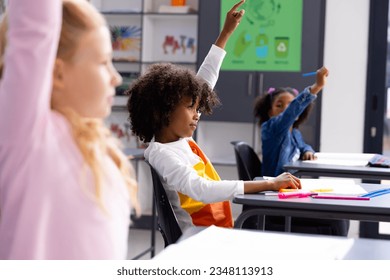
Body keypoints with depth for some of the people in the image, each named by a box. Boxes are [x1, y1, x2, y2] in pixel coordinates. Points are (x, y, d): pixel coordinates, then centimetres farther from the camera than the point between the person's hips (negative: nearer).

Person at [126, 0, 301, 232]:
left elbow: (204, 82, 20)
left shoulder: (181, 138, 10)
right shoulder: (161, 153, -15)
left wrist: (226, 33, 24)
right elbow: (202, 190, -30)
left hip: (219, 233, 9)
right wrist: (268, 185, -33)